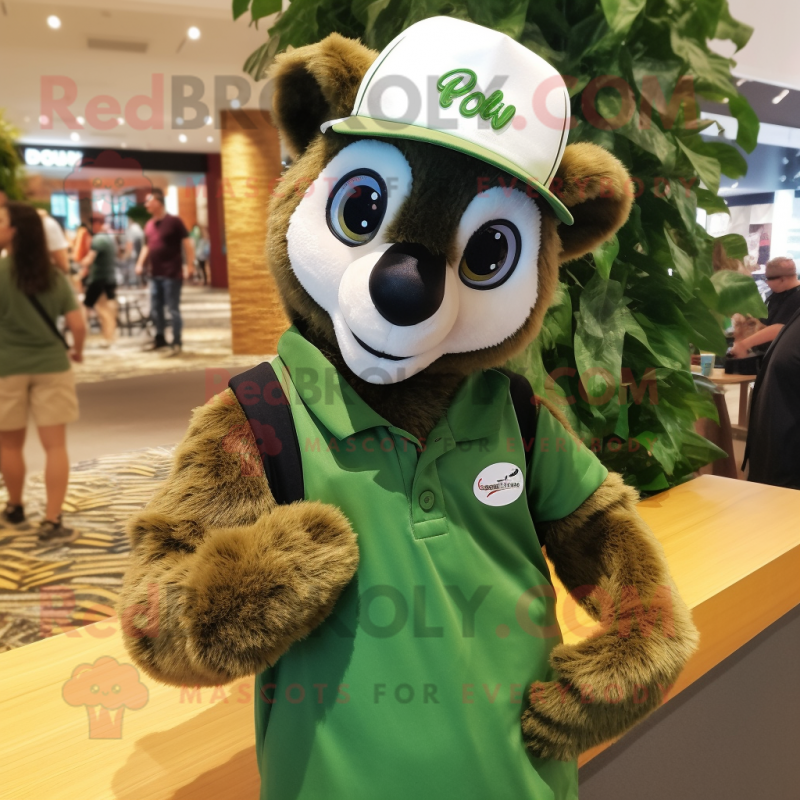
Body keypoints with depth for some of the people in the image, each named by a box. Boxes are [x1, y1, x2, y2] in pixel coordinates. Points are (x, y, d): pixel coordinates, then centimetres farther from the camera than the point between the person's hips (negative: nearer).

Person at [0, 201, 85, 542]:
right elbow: (77, 325, -4)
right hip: (51, 365, 2)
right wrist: (77, 350, 16)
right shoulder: (55, 276, -1)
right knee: (55, 444, 2)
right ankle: (51, 522, -1)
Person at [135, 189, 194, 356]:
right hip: (155, 274, 7)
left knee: (173, 309, -3)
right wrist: (140, 263, 12)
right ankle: (160, 339, 26)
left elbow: (187, 243, -8)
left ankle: (177, 343, 5)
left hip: (172, 274, -7)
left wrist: (190, 265, -15)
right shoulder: (149, 225, 13)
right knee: (155, 309, 13)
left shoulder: (174, 221, -7)